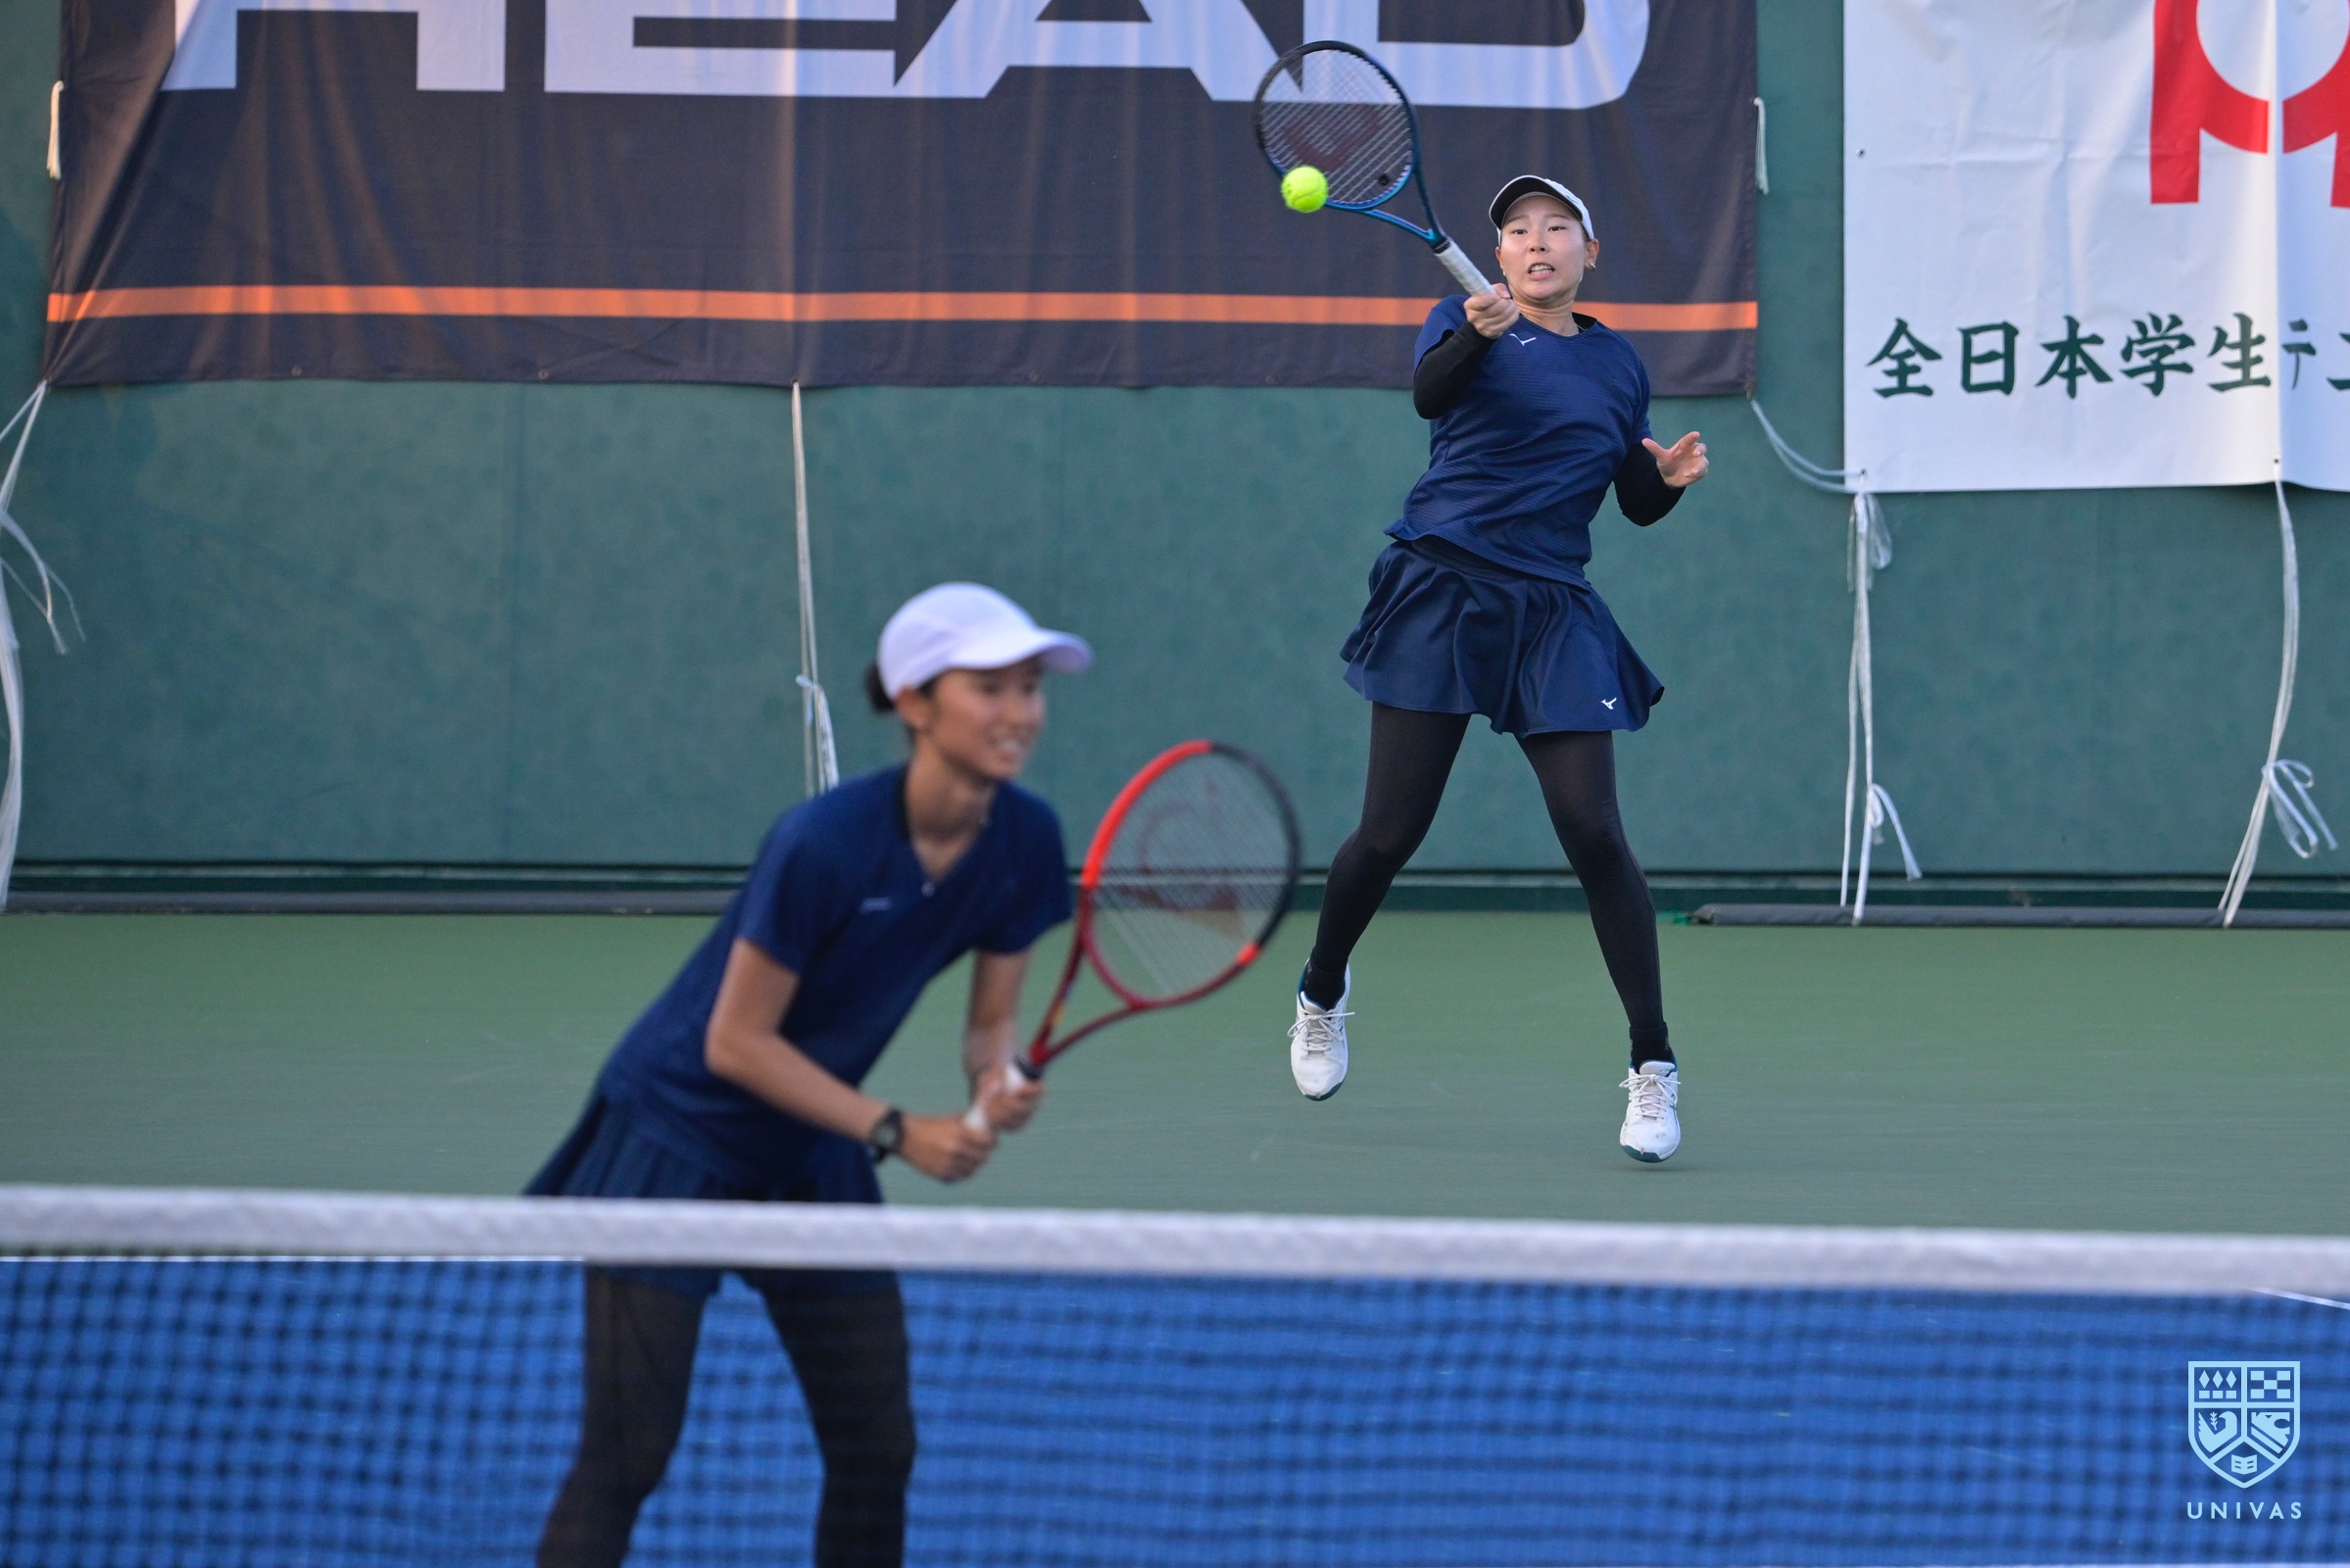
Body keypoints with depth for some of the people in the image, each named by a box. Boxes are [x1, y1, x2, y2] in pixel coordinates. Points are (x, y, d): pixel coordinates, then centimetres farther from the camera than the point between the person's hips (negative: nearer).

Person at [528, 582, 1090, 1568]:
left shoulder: (1024, 841, -10)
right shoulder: (824, 845, -29)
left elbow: (990, 1018, 1)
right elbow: (736, 1042, -21)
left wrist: (996, 1084, -22)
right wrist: (897, 1133, -22)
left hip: (815, 1155, 7)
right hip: (677, 1140, -7)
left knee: (878, 1447, 3)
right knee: (626, 1455, -8)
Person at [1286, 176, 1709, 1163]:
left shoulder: (1617, 364, 14)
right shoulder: (1465, 323, 2)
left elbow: (1636, 503, 23)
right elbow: (1429, 392, -21)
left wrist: (1671, 478, 0)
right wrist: (1477, 333, -41)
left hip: (1551, 618, 2)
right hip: (1442, 594, -2)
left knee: (1594, 835, -9)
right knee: (1390, 835, 1)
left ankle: (1653, 1070, -4)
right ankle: (1322, 994, 30)